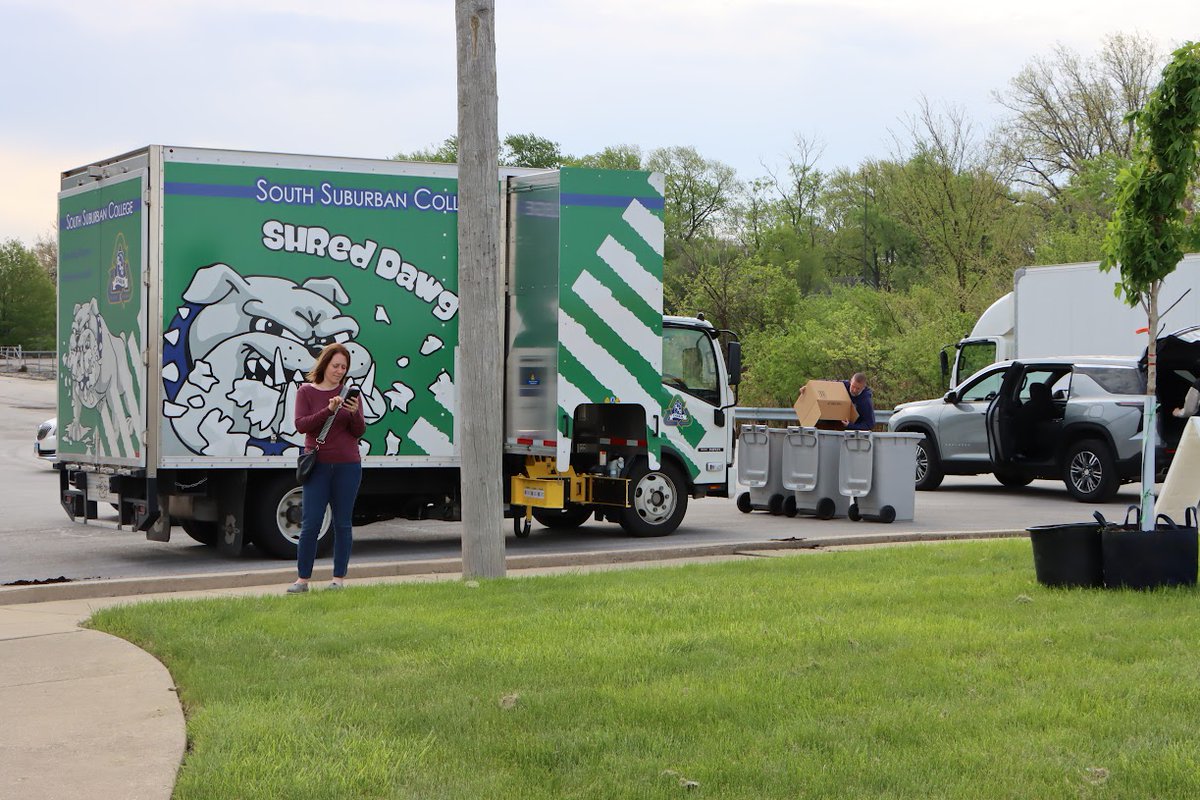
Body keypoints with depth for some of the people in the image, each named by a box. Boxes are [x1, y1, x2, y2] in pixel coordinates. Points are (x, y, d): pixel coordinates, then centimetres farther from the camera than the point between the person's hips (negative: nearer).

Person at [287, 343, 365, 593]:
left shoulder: (348, 394, 6)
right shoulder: (306, 392, 3)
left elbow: (359, 432, 2)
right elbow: (301, 425, -9)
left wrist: (354, 413, -18)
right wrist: (329, 410, -21)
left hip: (347, 465, 1)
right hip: (318, 465, -1)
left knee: (342, 523, 3)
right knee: (310, 523, -4)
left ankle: (338, 578, 9)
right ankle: (302, 579, 2)